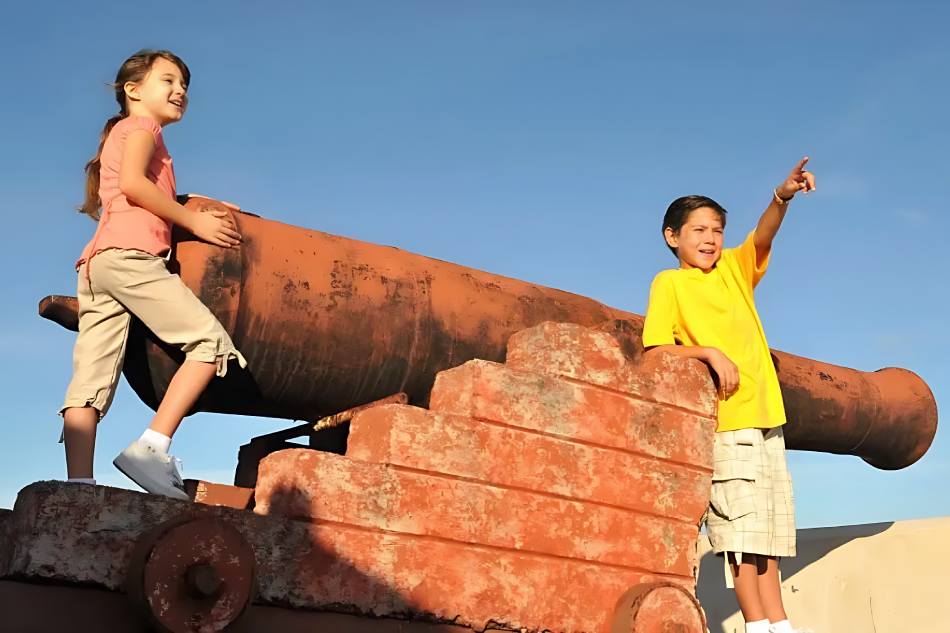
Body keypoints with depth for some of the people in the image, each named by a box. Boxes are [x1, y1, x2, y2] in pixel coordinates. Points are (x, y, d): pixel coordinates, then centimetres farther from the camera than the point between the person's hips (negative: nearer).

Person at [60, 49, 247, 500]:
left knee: (89, 382, -5)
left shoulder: (120, 135, 36)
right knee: (212, 342, -9)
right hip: (130, 253, -9)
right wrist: (193, 220, -5)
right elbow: (132, 182, -9)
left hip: (95, 262, 9)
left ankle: (78, 485, -13)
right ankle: (151, 448, -18)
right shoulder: (142, 126, 9)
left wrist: (198, 211, 21)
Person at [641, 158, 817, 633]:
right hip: (723, 421, -6)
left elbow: (763, 236, -3)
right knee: (740, 525, -8)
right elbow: (655, 350, -6)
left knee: (769, 529, 8)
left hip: (766, 418, 6)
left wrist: (782, 196, -21)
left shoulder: (735, 269, 16)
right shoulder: (669, 283, 2)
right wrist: (708, 351, -18)